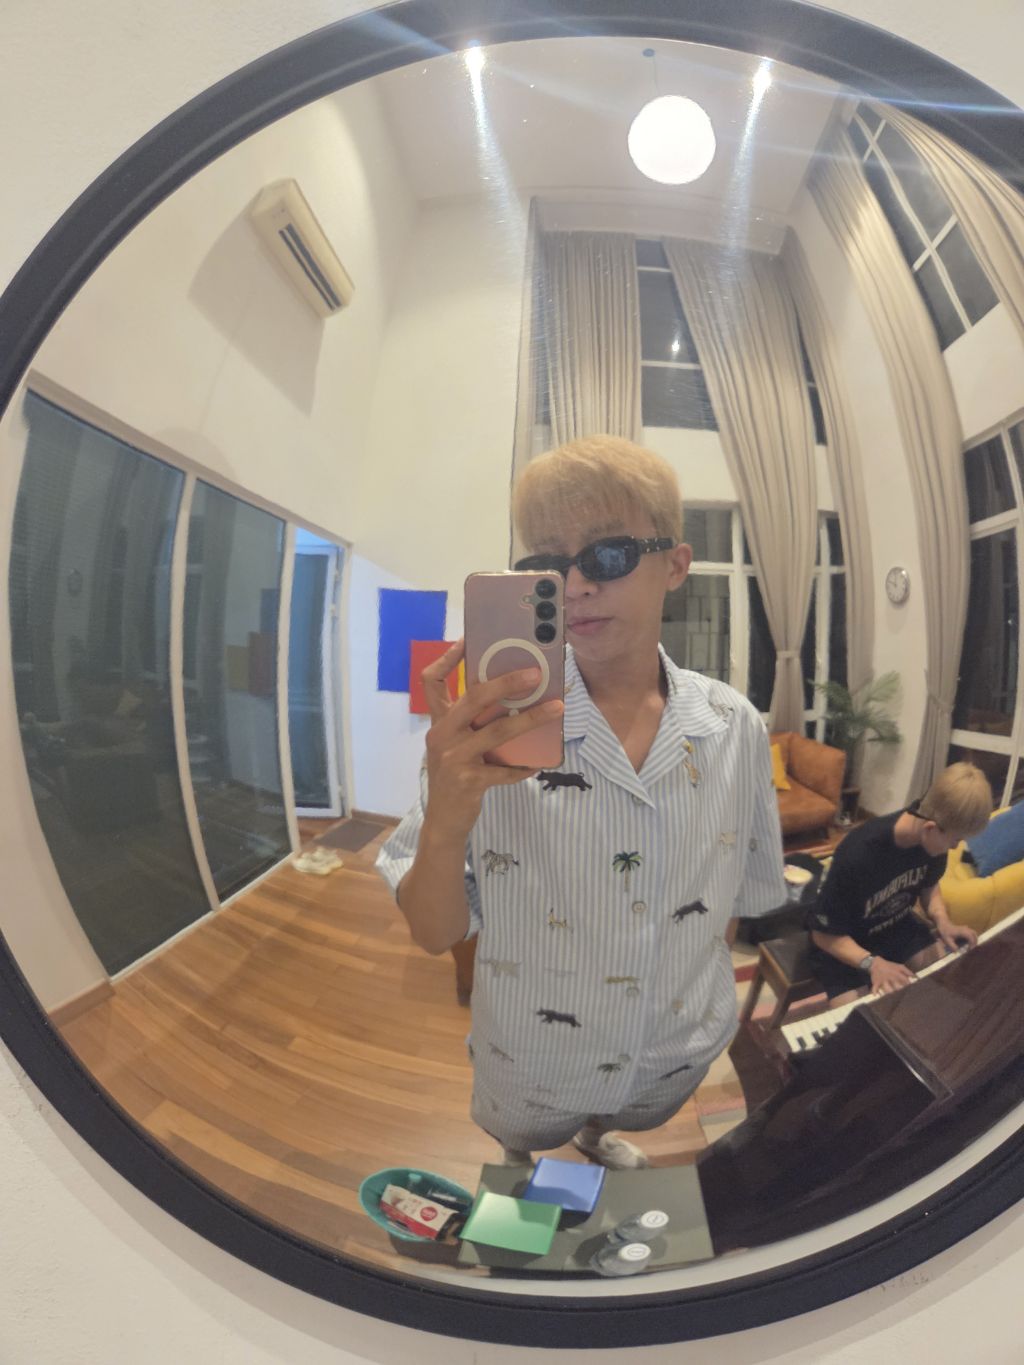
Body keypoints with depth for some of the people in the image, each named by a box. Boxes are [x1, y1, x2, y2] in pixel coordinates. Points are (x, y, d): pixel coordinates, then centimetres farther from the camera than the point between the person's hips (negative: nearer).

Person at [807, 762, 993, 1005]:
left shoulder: (933, 838, -17)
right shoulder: (858, 855, -35)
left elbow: (928, 885, 7)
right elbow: (824, 934, -23)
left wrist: (942, 922, -12)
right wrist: (872, 963, -37)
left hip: (897, 926, 6)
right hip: (846, 942, -6)